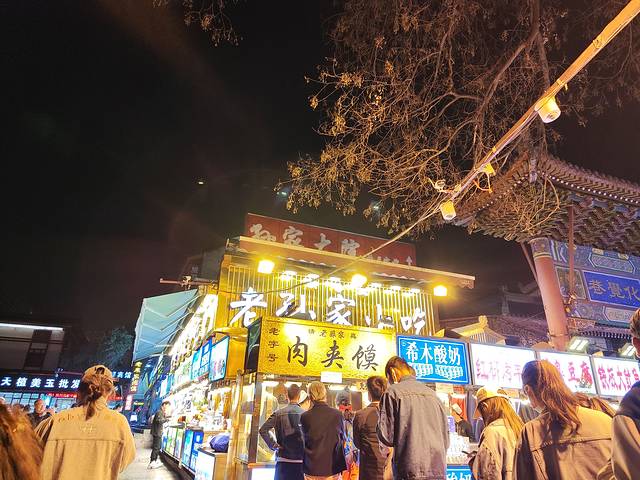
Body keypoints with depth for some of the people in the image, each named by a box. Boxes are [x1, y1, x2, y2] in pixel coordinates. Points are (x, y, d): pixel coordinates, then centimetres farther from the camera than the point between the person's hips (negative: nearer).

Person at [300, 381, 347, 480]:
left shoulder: (305, 417, -10)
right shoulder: (337, 414, -9)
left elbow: (304, 441, 4)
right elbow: (342, 439, 4)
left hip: (311, 469, 0)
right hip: (332, 468, 0)